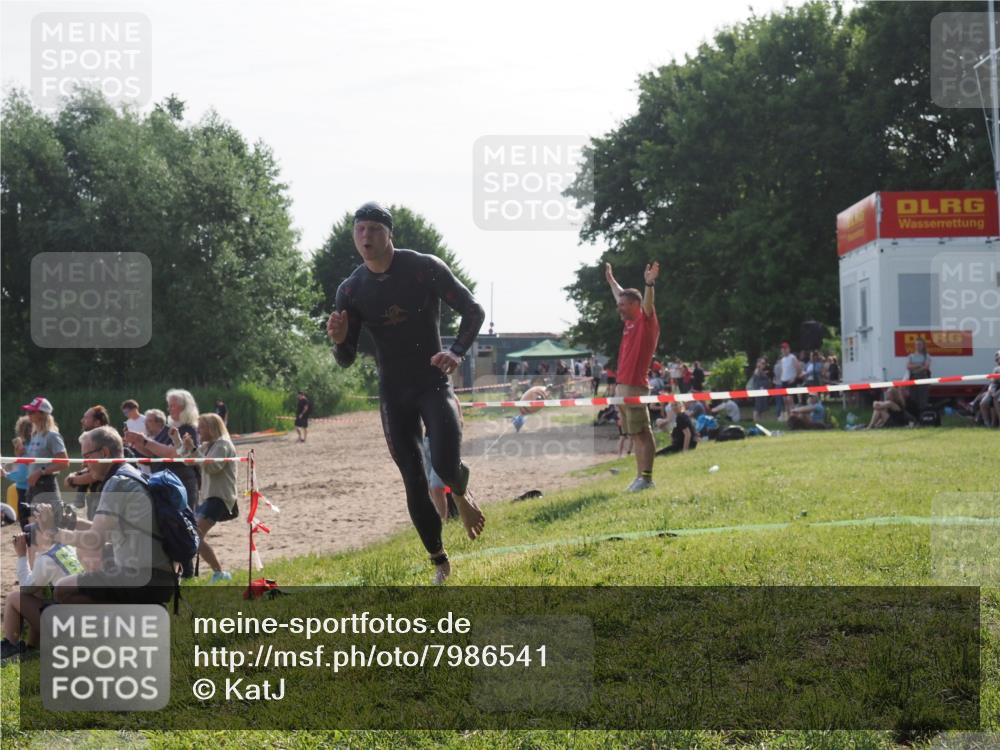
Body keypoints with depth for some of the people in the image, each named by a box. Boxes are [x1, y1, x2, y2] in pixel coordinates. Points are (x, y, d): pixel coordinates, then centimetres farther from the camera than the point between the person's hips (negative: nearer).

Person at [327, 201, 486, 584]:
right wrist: (339, 339, -21)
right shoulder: (351, 290, -1)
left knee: (446, 464, -22)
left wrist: (457, 352, -21)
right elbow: (347, 359, 3)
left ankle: (462, 495, 16)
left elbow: (474, 311, -4)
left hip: (434, 383, -3)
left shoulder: (426, 268, -9)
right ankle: (440, 564, 15)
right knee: (414, 483, 0)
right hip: (393, 392, 3)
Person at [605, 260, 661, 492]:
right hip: (622, 387, 9)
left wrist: (649, 284, -43)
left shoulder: (646, 322, -6)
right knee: (635, 435, 10)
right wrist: (611, 280, 48)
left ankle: (646, 477, -11)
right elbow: (621, 296, 33)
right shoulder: (630, 322, 17)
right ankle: (640, 476, 12)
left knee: (642, 434, -9)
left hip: (635, 388, -9)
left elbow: (648, 305, -27)